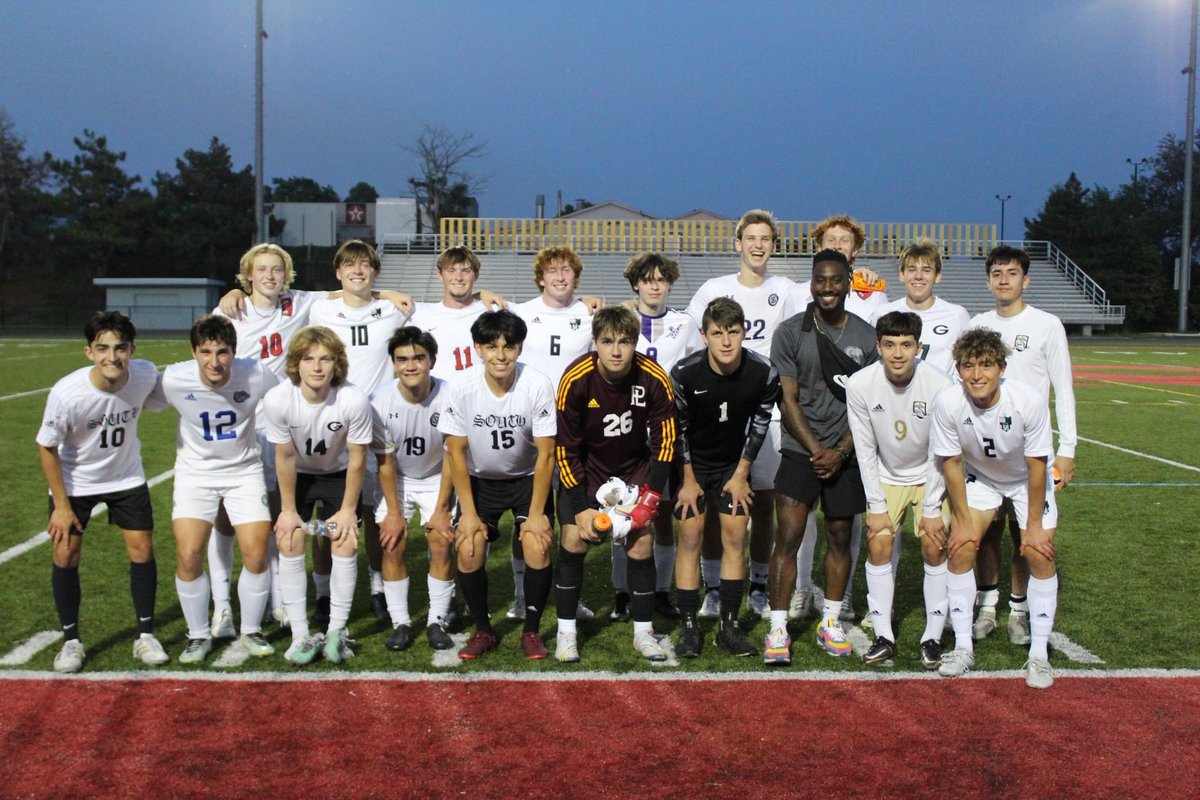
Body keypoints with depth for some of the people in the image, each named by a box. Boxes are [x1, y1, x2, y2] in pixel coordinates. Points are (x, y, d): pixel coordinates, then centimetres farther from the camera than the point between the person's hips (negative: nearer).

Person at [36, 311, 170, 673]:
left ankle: (145, 636, 14)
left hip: (127, 477, 2)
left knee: (142, 550, -1)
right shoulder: (66, 394, -31)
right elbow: (47, 448, -15)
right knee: (65, 554, -3)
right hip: (73, 482, -2)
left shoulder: (146, 375, -24)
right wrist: (61, 504, -11)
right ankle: (71, 641, 15)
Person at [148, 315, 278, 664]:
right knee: (189, 556, -11)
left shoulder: (256, 375, -20)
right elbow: (140, 404, 2)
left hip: (244, 471, 0)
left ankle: (251, 631, 17)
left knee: (256, 556, -8)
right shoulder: (174, 380, -20)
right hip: (196, 472, 0)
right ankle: (198, 635, 12)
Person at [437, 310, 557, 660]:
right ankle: (483, 631, 8)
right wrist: (468, 512, -12)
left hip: (527, 478, -1)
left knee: (538, 547, -18)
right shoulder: (461, 387, -20)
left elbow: (545, 454, -16)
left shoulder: (538, 385, -24)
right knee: (468, 549, -14)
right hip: (480, 480, 1)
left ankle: (531, 630, 5)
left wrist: (537, 513, -16)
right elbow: (456, 453, -11)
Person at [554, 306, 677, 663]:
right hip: (585, 467, -1)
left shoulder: (654, 379, -22)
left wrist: (650, 497, -16)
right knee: (573, 538, -11)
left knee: (641, 539, -9)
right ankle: (566, 631, 4)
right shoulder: (575, 380, -24)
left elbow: (664, 441, -10)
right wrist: (581, 506, -17)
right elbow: (566, 449, -15)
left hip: (634, 466, 1)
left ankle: (644, 631, 7)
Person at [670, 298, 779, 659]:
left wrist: (741, 475, -2)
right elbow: (677, 428, -12)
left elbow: (759, 425, -5)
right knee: (690, 537, -5)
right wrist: (688, 480, -8)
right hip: (691, 463, -2)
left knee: (736, 537, -1)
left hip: (733, 463, 2)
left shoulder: (764, 373, -19)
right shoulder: (684, 373, -24)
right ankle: (689, 627, 4)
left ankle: (729, 626, 9)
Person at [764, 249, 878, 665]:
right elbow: (788, 401, -4)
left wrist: (840, 451, -8)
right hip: (801, 452, -2)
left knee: (839, 538, 10)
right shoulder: (790, 332, -3)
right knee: (787, 538, -8)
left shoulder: (867, 337, 3)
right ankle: (778, 629, 0)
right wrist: (817, 450, -10)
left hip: (846, 454, 2)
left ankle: (830, 623, 25)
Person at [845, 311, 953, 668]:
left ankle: (933, 637, 6)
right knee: (879, 547, -8)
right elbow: (865, 451, -11)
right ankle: (883, 636, 3)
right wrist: (876, 506, -10)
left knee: (934, 548, -8)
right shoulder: (859, 385, -21)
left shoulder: (940, 386, -25)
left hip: (931, 477, -1)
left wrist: (933, 509, -13)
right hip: (885, 477, 1)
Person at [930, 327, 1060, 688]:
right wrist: (963, 520, -12)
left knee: (1040, 554, -11)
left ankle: (1039, 653, 3)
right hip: (978, 477, 1)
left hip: (1027, 479, -1)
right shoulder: (947, 402, -30)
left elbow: (1037, 464, -21)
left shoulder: (1029, 401, -33)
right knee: (960, 547, -11)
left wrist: (1034, 525, -15)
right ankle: (963, 647, 1)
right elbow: (951, 461, -15)